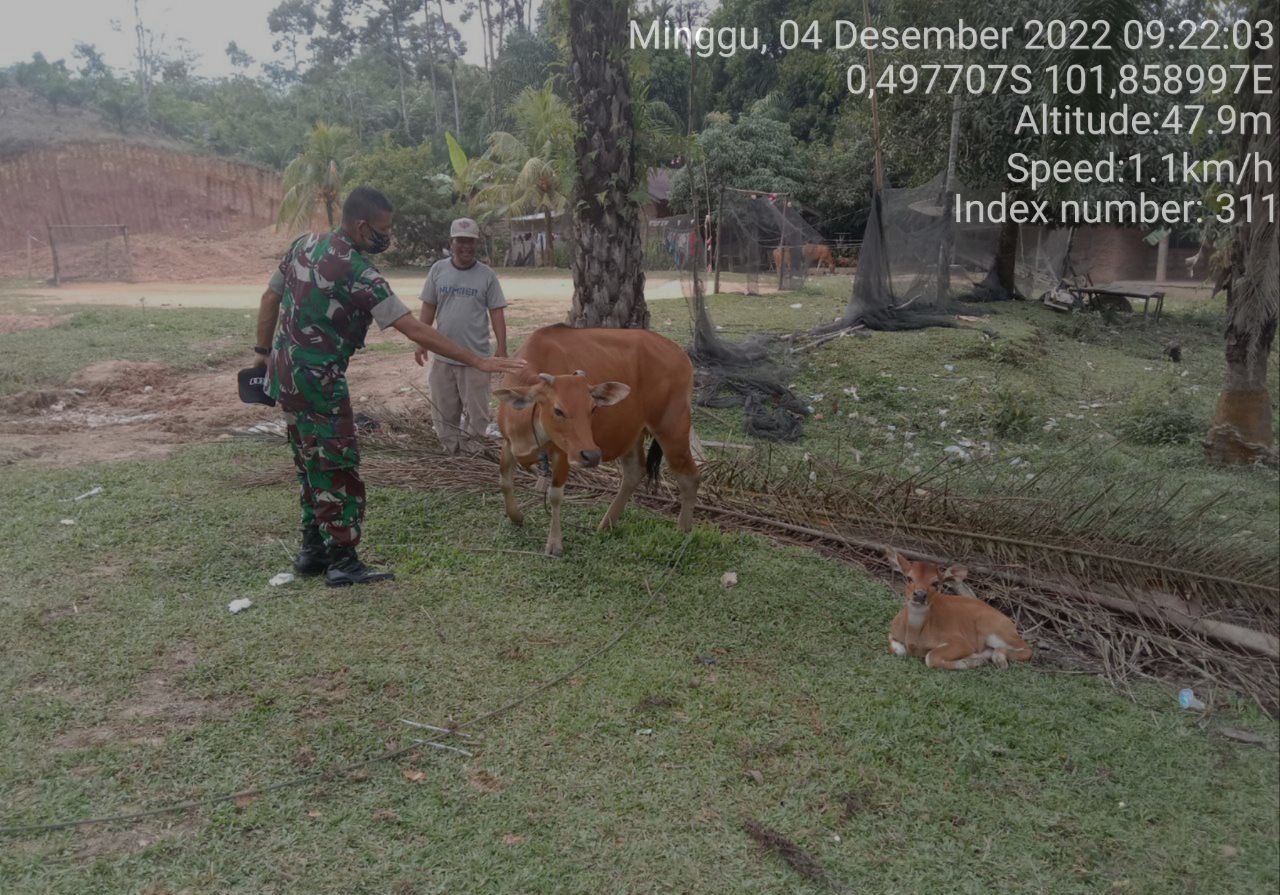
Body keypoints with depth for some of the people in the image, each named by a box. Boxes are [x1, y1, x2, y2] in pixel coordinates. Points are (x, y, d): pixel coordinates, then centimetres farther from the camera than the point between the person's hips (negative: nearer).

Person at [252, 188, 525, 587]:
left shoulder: (304, 244, 5)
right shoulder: (359, 274, -20)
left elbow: (270, 298, 13)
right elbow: (416, 331, -22)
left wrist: (264, 351, 24)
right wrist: (478, 361, -20)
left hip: (284, 371, 9)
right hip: (318, 380, -9)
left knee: (312, 465, 17)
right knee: (338, 470, 0)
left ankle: (313, 550, 25)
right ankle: (342, 562, 6)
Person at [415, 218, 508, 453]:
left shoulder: (487, 274, -2)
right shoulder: (438, 270, 3)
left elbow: (496, 312, 0)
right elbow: (429, 308, 9)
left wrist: (502, 349, -5)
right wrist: (421, 343, 5)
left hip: (476, 357, -2)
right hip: (442, 356, 2)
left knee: (476, 410, 4)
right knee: (444, 410, 11)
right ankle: (449, 452, 24)